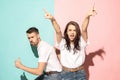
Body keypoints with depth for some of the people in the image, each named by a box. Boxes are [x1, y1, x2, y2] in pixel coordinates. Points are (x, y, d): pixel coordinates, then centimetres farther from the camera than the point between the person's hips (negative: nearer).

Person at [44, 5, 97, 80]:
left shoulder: (81, 42, -4)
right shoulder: (63, 43, -4)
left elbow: (84, 30, -21)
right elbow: (58, 31, -21)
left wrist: (88, 16, -39)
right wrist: (52, 19, -39)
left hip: (80, 74, 1)